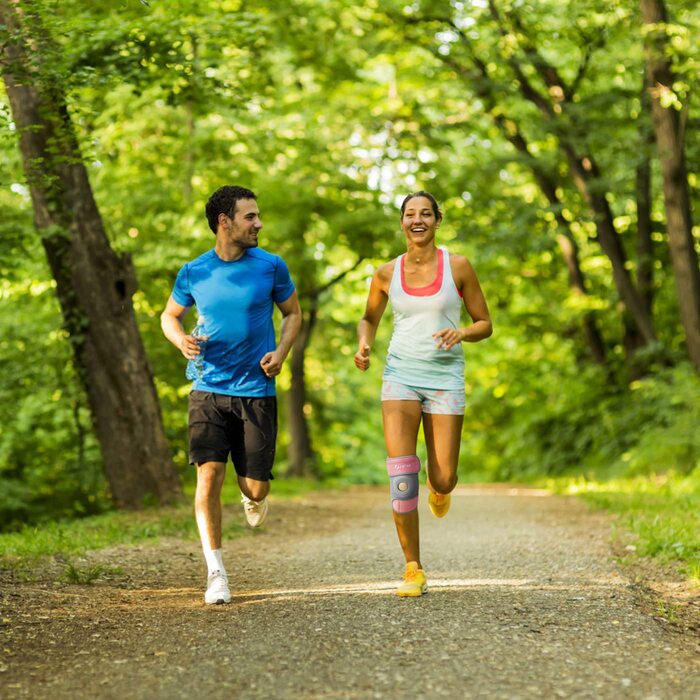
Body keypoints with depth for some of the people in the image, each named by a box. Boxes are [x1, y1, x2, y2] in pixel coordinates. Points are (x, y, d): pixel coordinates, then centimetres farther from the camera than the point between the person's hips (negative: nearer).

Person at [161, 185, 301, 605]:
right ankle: (217, 574, -1)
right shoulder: (194, 273, 0)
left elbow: (293, 314, 12)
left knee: (255, 486, 1)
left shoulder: (271, 267, -1)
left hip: (257, 392, 0)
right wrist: (182, 340, -7)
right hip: (209, 389, 0)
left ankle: (252, 498, 41)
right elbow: (170, 315, 16)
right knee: (209, 476, -11)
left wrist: (281, 354, -6)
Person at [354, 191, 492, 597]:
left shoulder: (457, 267, -1)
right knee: (402, 477, -13)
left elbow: (485, 325, 5)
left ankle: (439, 486, 39)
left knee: (443, 481, -2)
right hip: (401, 375, 1)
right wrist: (364, 346, -1)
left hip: (445, 377, -1)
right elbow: (370, 319, 20)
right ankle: (414, 569, -3)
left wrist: (461, 333, -16)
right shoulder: (387, 274, 4)